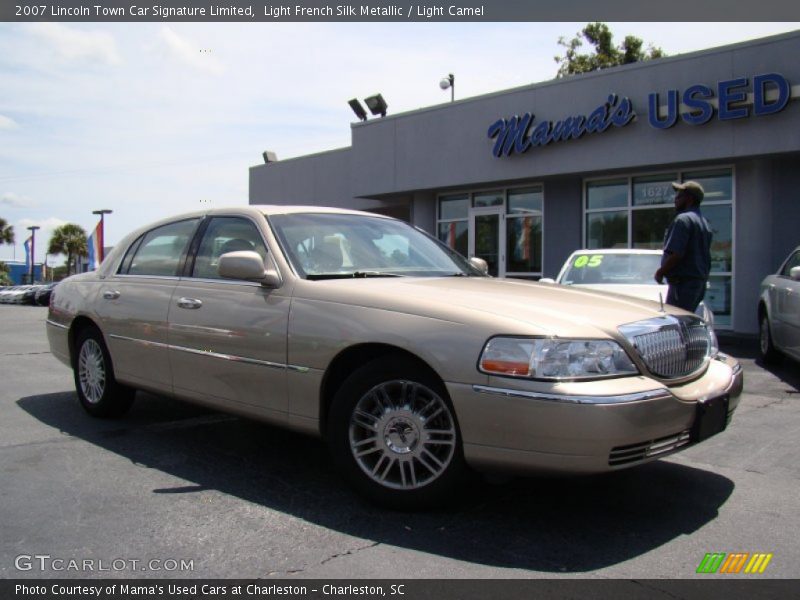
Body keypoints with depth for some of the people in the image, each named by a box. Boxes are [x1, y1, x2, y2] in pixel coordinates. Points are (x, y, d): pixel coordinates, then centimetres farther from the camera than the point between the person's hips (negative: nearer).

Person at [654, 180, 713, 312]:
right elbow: (706, 258, 21)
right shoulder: (704, 222, 19)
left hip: (683, 282, -10)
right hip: (700, 281, 10)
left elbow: (676, 254, -21)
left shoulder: (683, 219, -13)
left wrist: (660, 272, -9)